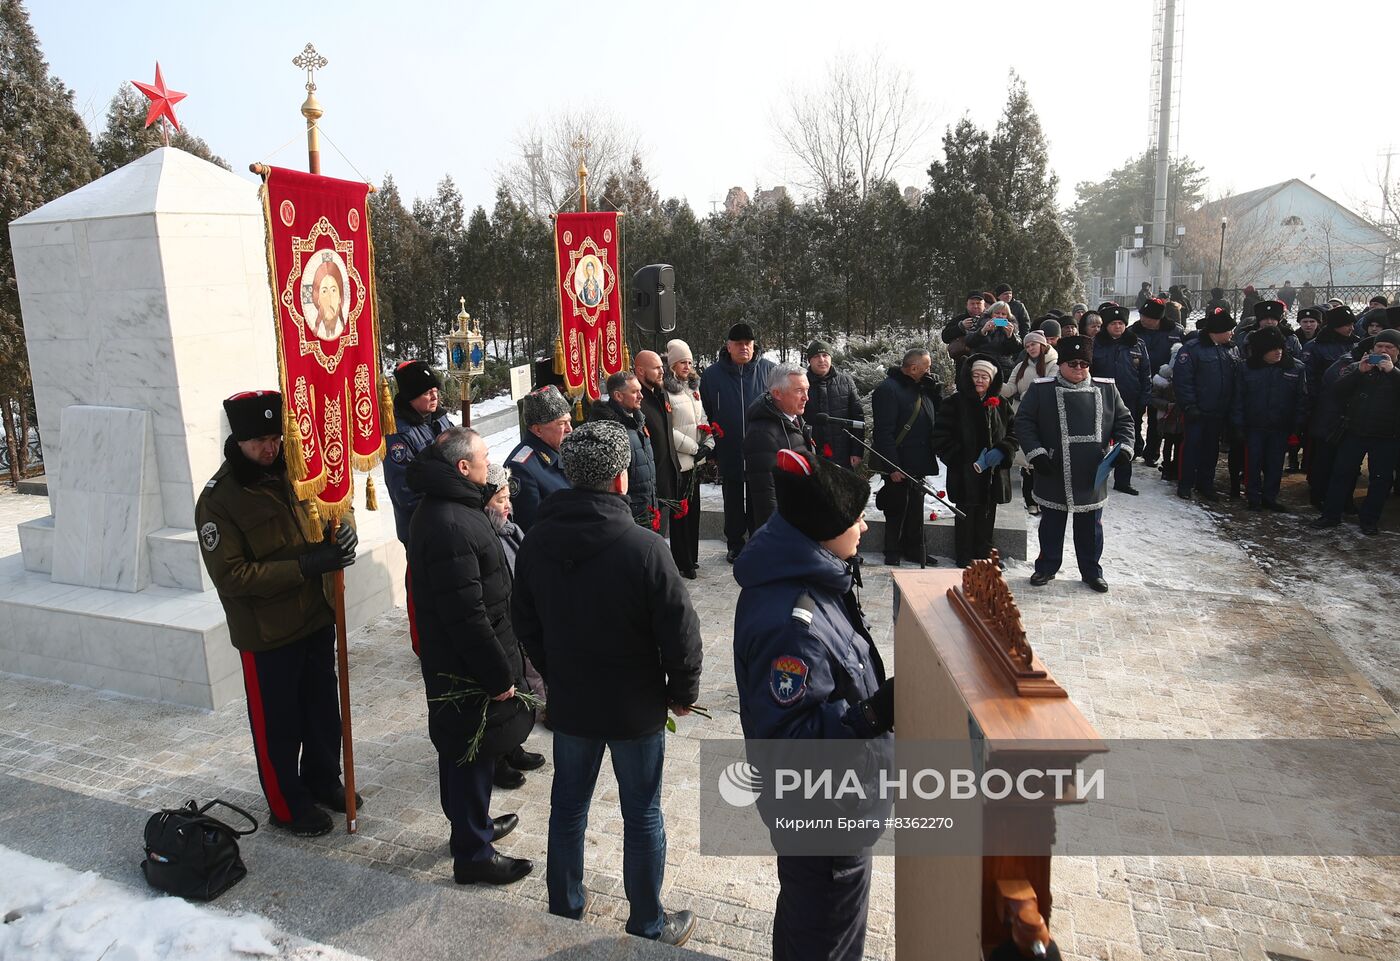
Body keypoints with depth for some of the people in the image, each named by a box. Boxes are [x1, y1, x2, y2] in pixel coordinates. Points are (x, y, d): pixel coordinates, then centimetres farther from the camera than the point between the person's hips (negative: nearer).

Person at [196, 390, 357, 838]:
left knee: (323, 707, 20)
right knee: (278, 723, 10)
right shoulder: (217, 500, -17)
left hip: (316, 616, 5)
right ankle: (288, 805, 30)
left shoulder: (292, 473, -1)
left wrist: (343, 527, -13)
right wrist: (305, 565, -27)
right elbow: (231, 575, -21)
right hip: (266, 632, -5)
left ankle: (322, 779, 42)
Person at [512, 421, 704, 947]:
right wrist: (683, 693, -2)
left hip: (568, 703, 5)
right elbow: (680, 632, -20)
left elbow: (525, 622, 6)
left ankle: (564, 906, 40)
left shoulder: (536, 542, -7)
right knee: (642, 815, 13)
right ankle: (648, 925, 30)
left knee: (567, 805, 21)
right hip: (636, 707, -4)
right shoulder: (644, 549, -25)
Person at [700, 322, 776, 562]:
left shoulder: (768, 369, -2)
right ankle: (735, 545, 29)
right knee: (733, 504, 14)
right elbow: (703, 414, 6)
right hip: (729, 454, 1)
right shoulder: (712, 374, 0)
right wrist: (709, 444, 3)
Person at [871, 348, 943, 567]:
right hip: (898, 466, -9)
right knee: (897, 509, 1)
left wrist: (935, 389, 1)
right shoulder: (888, 389, -15)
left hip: (919, 464, 9)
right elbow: (884, 432, -20)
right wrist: (893, 466, -23)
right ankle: (893, 555, 13)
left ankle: (915, 550, 29)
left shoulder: (922, 387, 13)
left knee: (915, 508, 17)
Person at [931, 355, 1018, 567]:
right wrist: (970, 462, -14)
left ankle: (984, 555, 27)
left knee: (987, 517, 13)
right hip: (965, 475, -4)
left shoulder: (1000, 405, 10)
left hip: (994, 474, 5)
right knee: (966, 517, 2)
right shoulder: (954, 403, -5)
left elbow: (1013, 433, 13)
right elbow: (942, 439, -9)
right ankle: (964, 559, 14)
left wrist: (1001, 451, -9)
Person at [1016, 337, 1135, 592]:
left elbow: (1124, 420, 12)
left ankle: (1091, 571, 29)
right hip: (1054, 476, -2)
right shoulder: (1041, 389, -4)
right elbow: (1024, 422, -5)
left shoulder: (1106, 389, 4)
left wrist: (1124, 447, -4)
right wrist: (1036, 453, -14)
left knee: (1091, 526, 14)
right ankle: (1046, 568, 28)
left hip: (1092, 476, 2)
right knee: (1052, 524, 12)